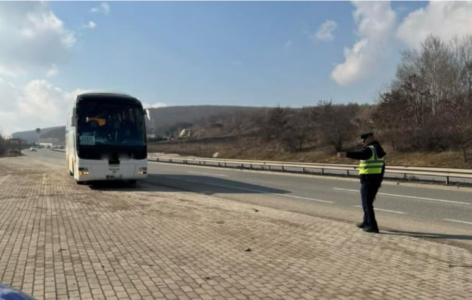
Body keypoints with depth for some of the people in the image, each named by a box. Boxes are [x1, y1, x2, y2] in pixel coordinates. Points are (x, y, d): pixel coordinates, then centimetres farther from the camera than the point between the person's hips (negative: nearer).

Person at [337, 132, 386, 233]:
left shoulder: (370, 149, -15)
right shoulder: (378, 149, 15)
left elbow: (360, 154, -36)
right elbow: (382, 167, 20)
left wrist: (346, 154, -49)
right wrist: (379, 180, 27)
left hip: (368, 179, -9)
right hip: (377, 179, 10)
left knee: (367, 203, -3)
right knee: (368, 202, 20)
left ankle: (372, 226, -3)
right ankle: (366, 222, 30)